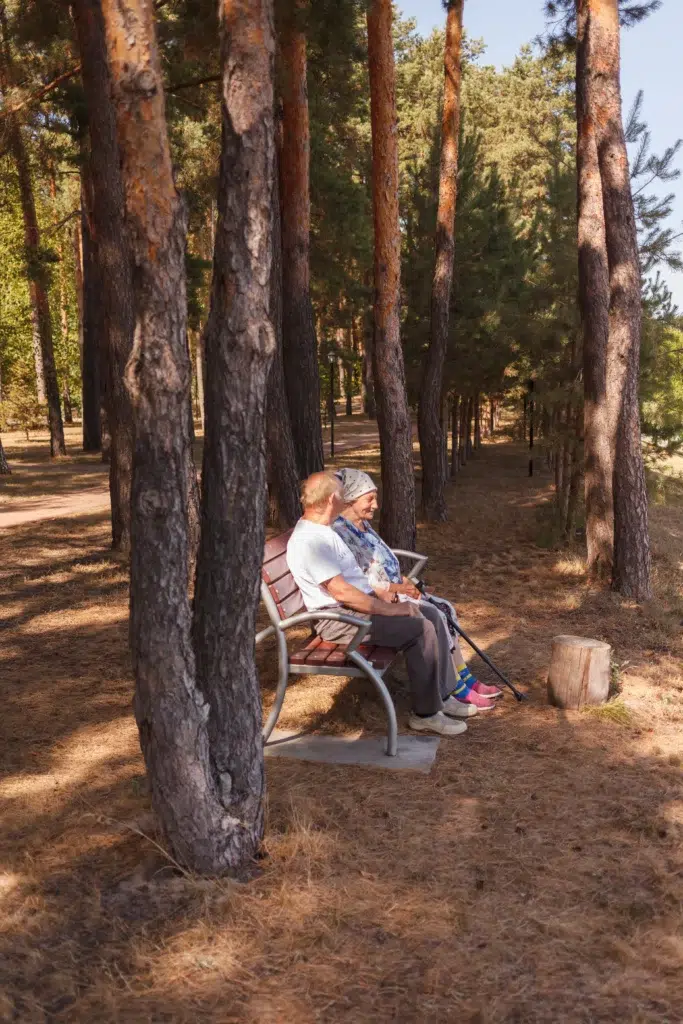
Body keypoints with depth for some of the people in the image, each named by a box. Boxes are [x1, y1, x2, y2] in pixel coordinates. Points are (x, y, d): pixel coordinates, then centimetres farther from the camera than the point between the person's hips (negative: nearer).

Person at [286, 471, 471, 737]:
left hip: (359, 604, 10)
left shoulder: (321, 530, 14)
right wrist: (389, 609, -19)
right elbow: (341, 592, -25)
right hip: (338, 619, -10)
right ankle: (425, 714, -7)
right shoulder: (309, 541, -21)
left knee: (428, 616, 2)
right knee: (420, 629, -19)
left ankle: (442, 696, 10)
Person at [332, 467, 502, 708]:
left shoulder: (363, 525, 13)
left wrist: (404, 581, 1)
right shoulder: (339, 532, -18)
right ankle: (457, 689, -8)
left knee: (442, 608, -2)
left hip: (391, 592, 10)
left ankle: (465, 678, 4)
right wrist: (396, 589, -15)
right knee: (433, 617, -19)